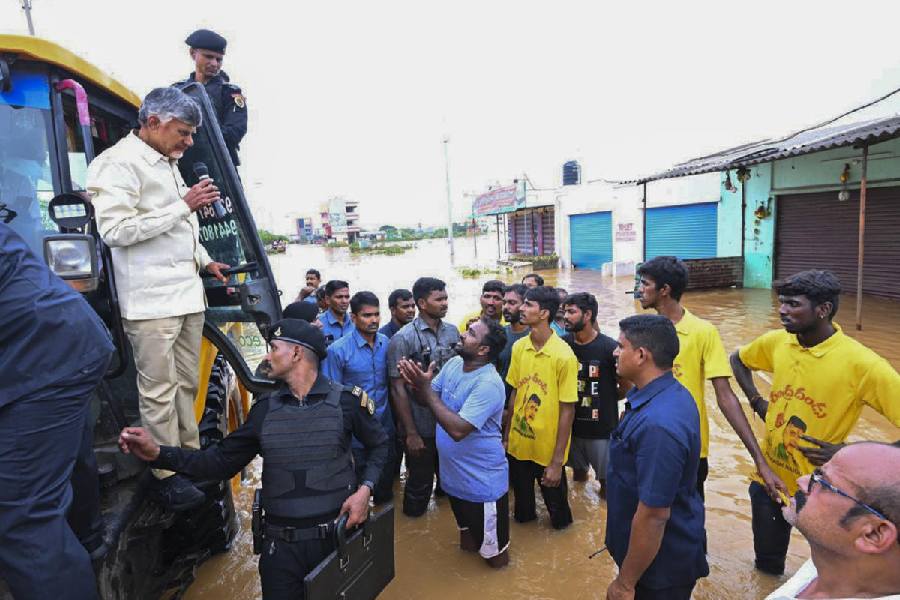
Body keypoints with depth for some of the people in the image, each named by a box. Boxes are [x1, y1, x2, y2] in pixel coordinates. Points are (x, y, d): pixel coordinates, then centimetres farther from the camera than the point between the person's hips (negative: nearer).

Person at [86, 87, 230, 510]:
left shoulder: (169, 164, 18)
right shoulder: (119, 163, -8)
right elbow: (114, 230, -18)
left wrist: (204, 261, 18)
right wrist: (183, 206, -17)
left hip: (188, 293, 8)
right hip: (151, 300, -8)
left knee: (187, 383, 13)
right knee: (159, 391, -2)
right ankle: (167, 475, 9)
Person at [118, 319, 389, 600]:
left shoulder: (346, 400, -10)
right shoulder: (265, 409, 1)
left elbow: (378, 445, 2)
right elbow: (222, 461, 4)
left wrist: (365, 489, -13)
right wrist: (159, 453, -6)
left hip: (338, 535, -2)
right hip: (282, 544, 2)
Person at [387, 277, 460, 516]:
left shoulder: (452, 332, 1)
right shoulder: (403, 338, -14)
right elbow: (397, 389, -12)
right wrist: (411, 433, -13)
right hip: (421, 427, -4)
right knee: (419, 486, 12)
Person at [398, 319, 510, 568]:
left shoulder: (488, 384, -29)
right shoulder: (453, 364, -3)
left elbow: (458, 429, -34)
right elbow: (428, 399, 4)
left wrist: (426, 389, -30)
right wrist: (417, 383, -19)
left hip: (483, 481, -7)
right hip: (454, 474, 7)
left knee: (493, 552, 13)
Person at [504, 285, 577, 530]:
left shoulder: (564, 355, -20)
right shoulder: (519, 347, -4)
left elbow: (567, 410, -16)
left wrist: (557, 462, -14)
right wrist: (506, 435, 7)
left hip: (548, 450, -4)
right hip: (518, 444, 4)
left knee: (555, 503, 19)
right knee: (521, 499, 25)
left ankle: (561, 524, 48)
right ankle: (525, 518, 53)